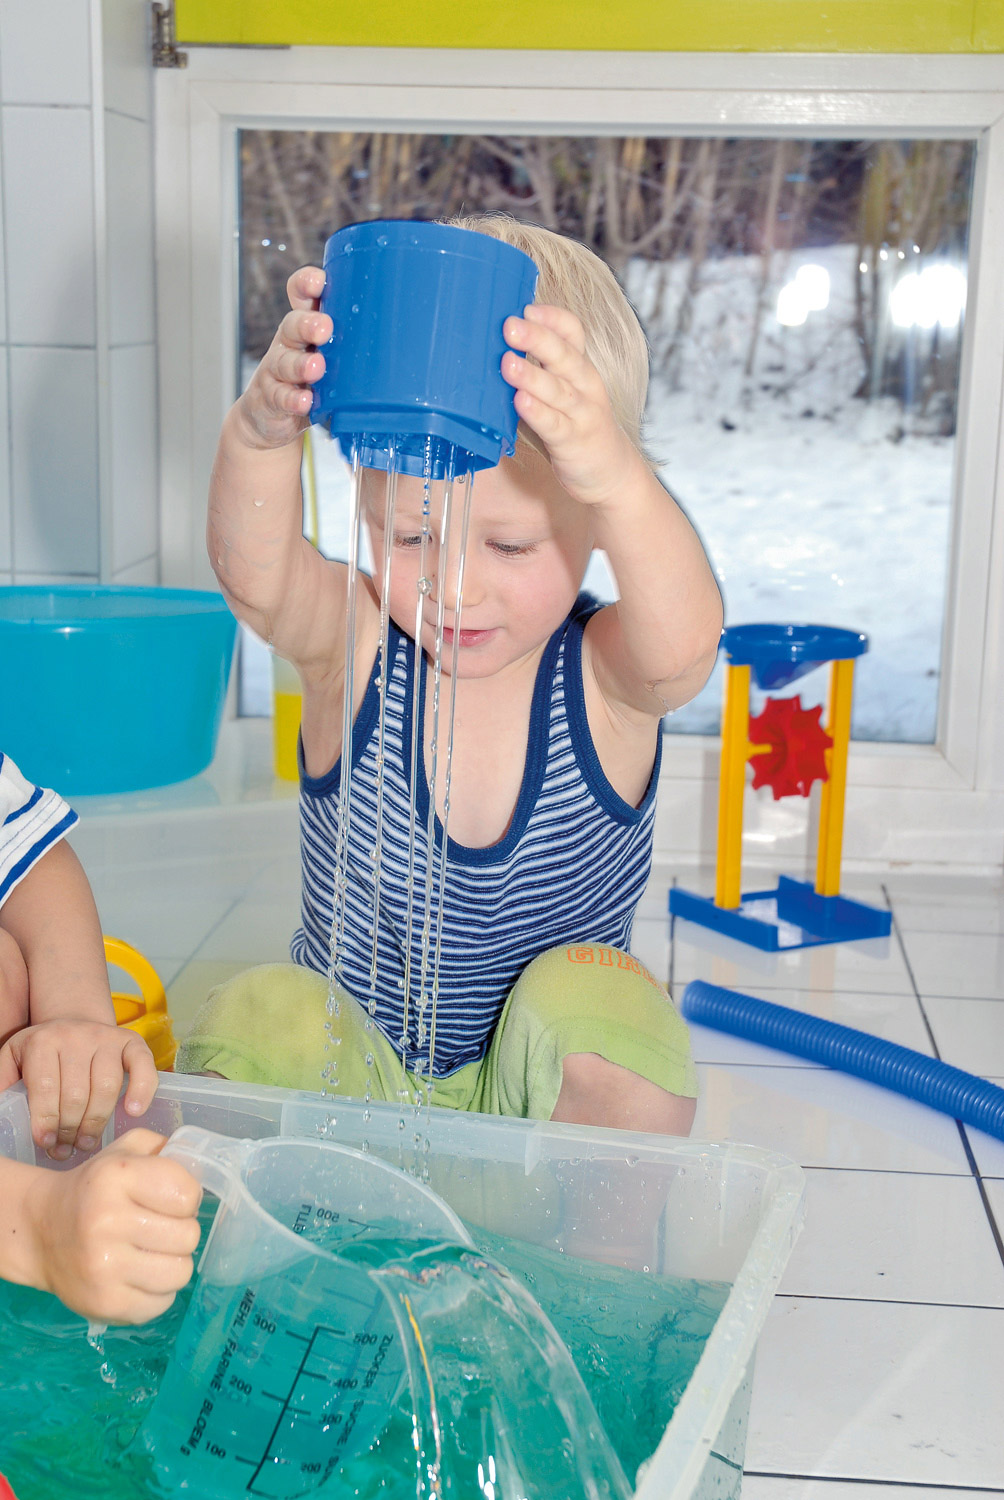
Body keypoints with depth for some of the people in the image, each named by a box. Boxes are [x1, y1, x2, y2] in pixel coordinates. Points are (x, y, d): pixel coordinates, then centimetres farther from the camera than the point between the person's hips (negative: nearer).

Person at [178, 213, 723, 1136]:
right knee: (258, 1024, -27)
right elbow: (254, 575, -36)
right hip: (349, 1062, 1)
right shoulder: (353, 644, -15)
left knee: (594, 1006, -29)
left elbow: (683, 645, -41)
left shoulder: (606, 674, -17)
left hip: (544, 1091, 0)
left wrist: (621, 483, -61)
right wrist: (263, 433, -57)